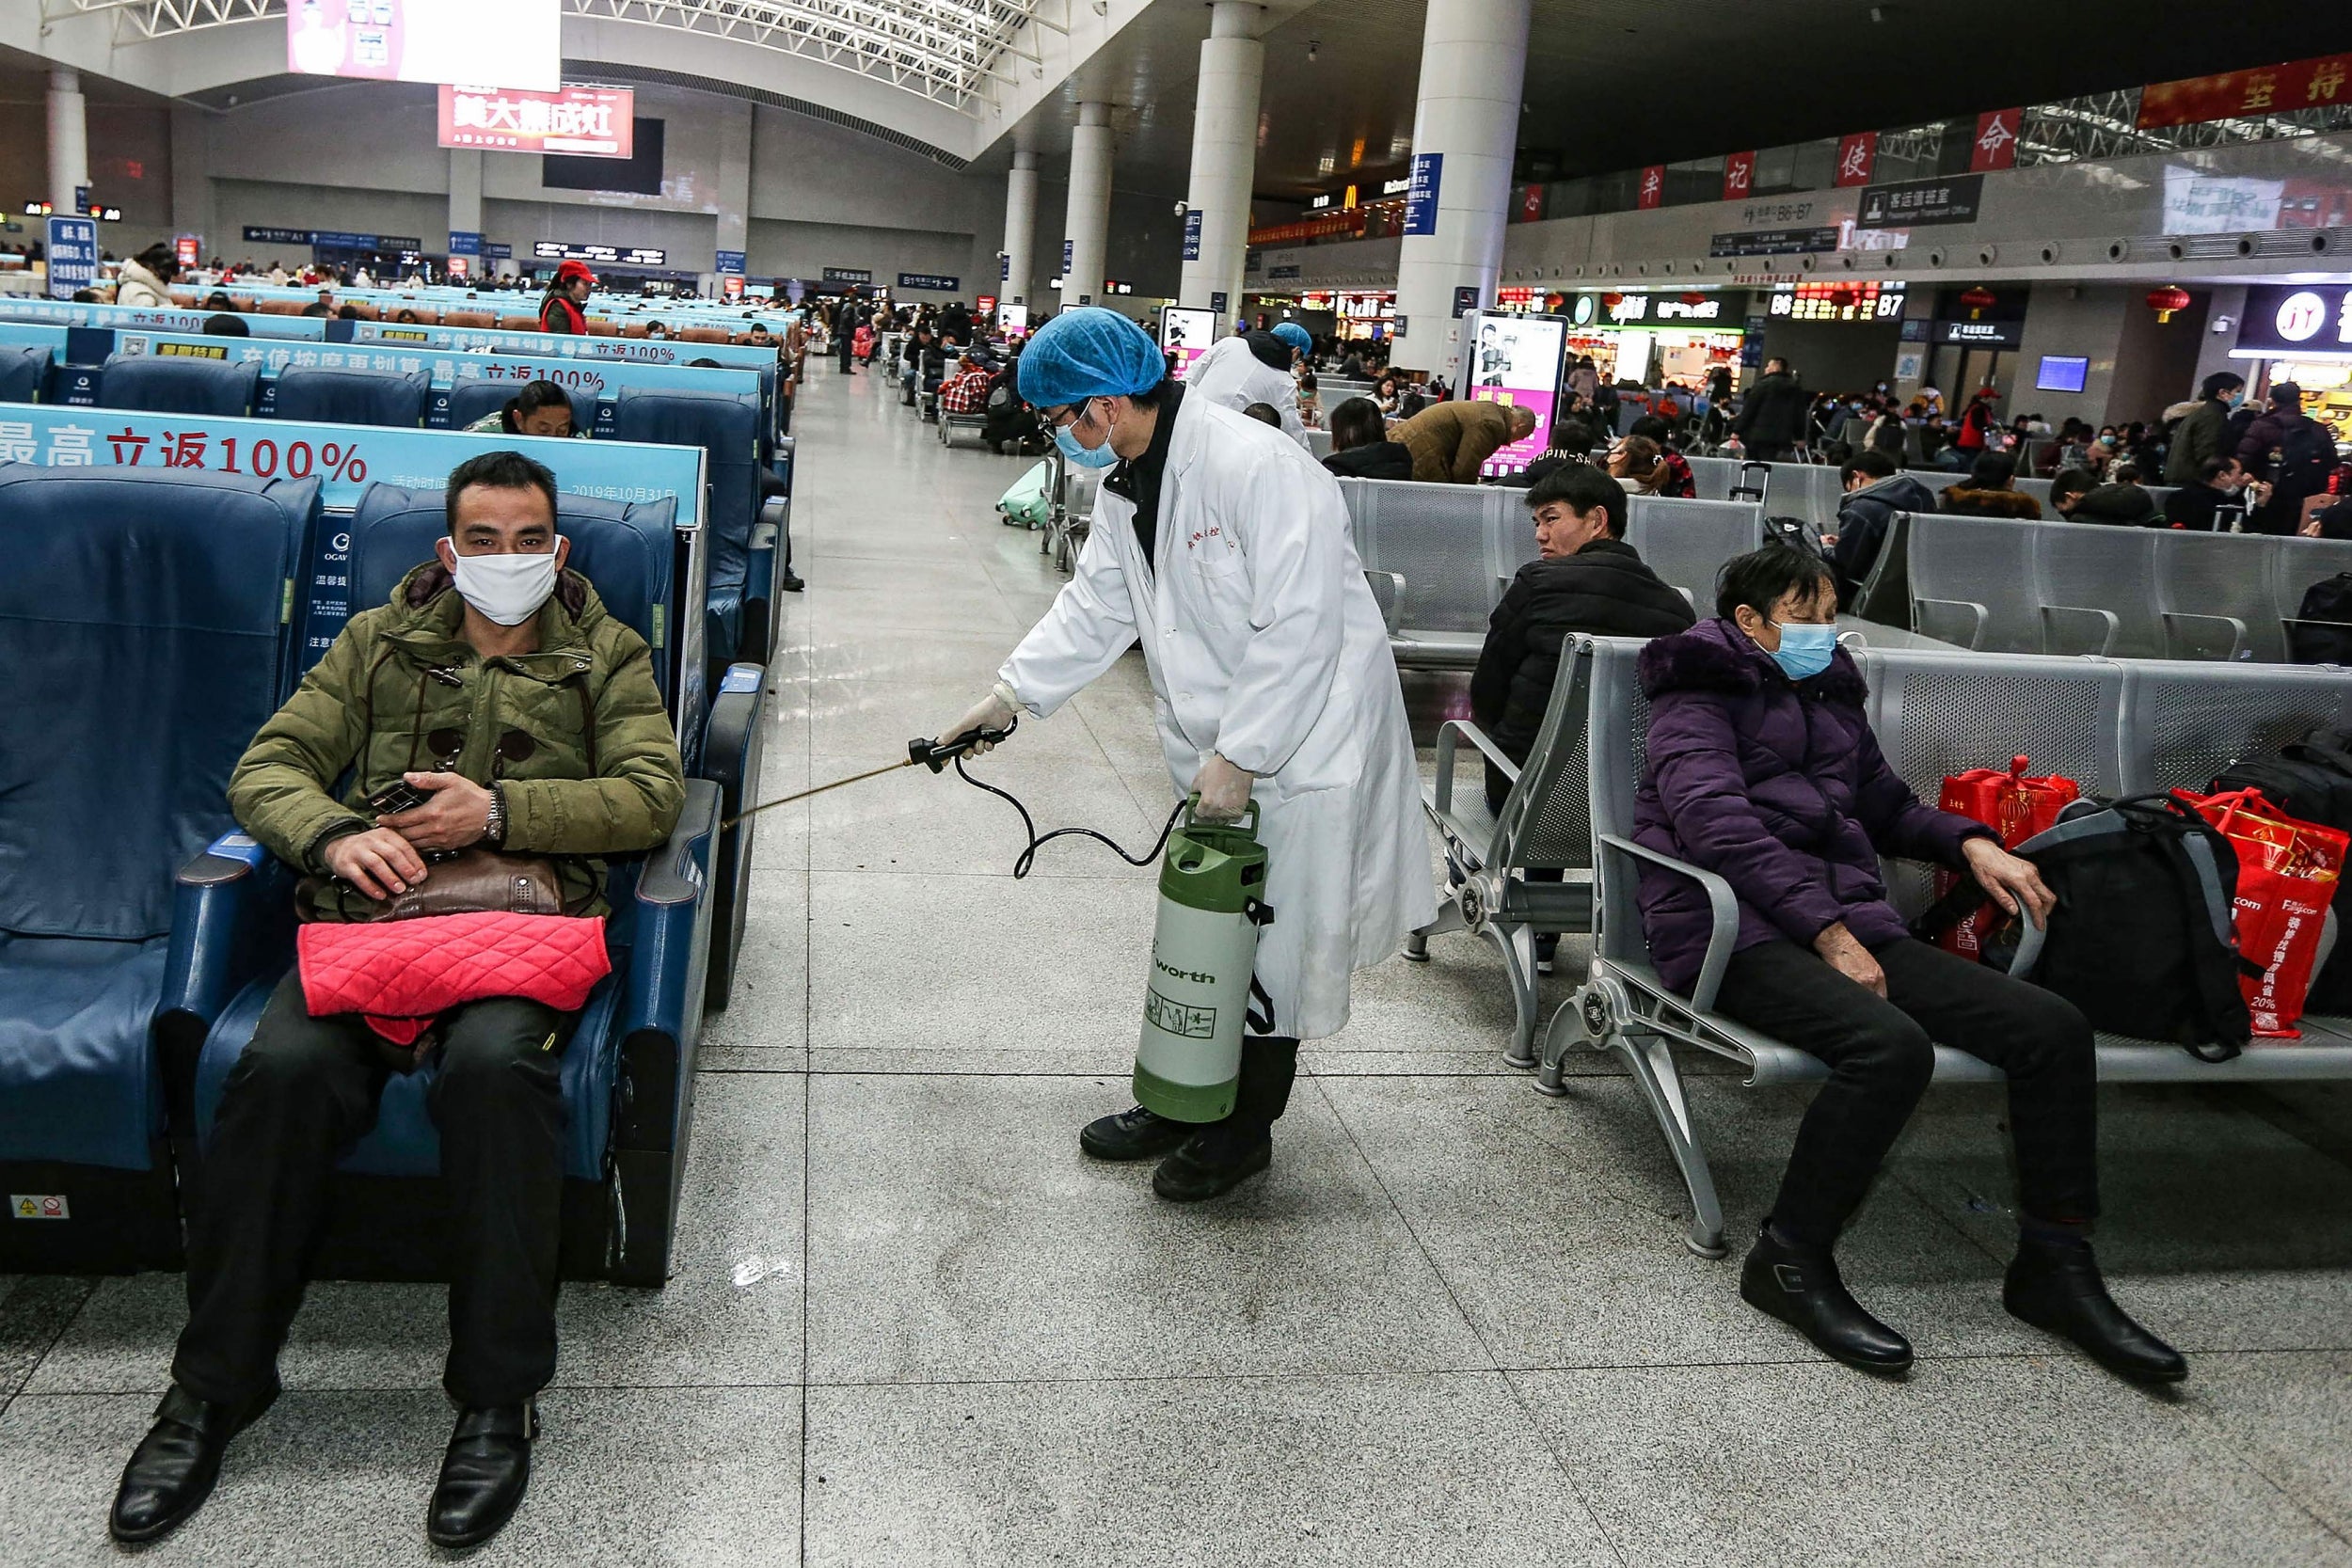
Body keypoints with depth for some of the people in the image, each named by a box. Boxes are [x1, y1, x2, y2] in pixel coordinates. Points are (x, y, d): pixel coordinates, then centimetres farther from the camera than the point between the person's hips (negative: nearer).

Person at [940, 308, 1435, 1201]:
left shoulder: (1257, 467, -24)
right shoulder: (1126, 485, 5)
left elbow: (1300, 631, -26)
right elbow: (1094, 608, 12)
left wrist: (1239, 756, -24)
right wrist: (1009, 695, 3)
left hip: (1301, 743, -8)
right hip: (1213, 748, 9)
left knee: (1273, 946, 4)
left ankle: (1246, 1128, 20)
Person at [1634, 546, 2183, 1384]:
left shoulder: (1831, 693, 25)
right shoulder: (1700, 693, 2)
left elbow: (1886, 805, 35)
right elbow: (1717, 823, -13)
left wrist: (1969, 842, 13)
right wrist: (1825, 931, -20)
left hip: (1848, 919, 7)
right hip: (1738, 930, -7)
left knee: (2052, 1027, -10)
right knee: (1890, 1043, -35)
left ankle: (2054, 1266, 1)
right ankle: (1789, 1262, -17)